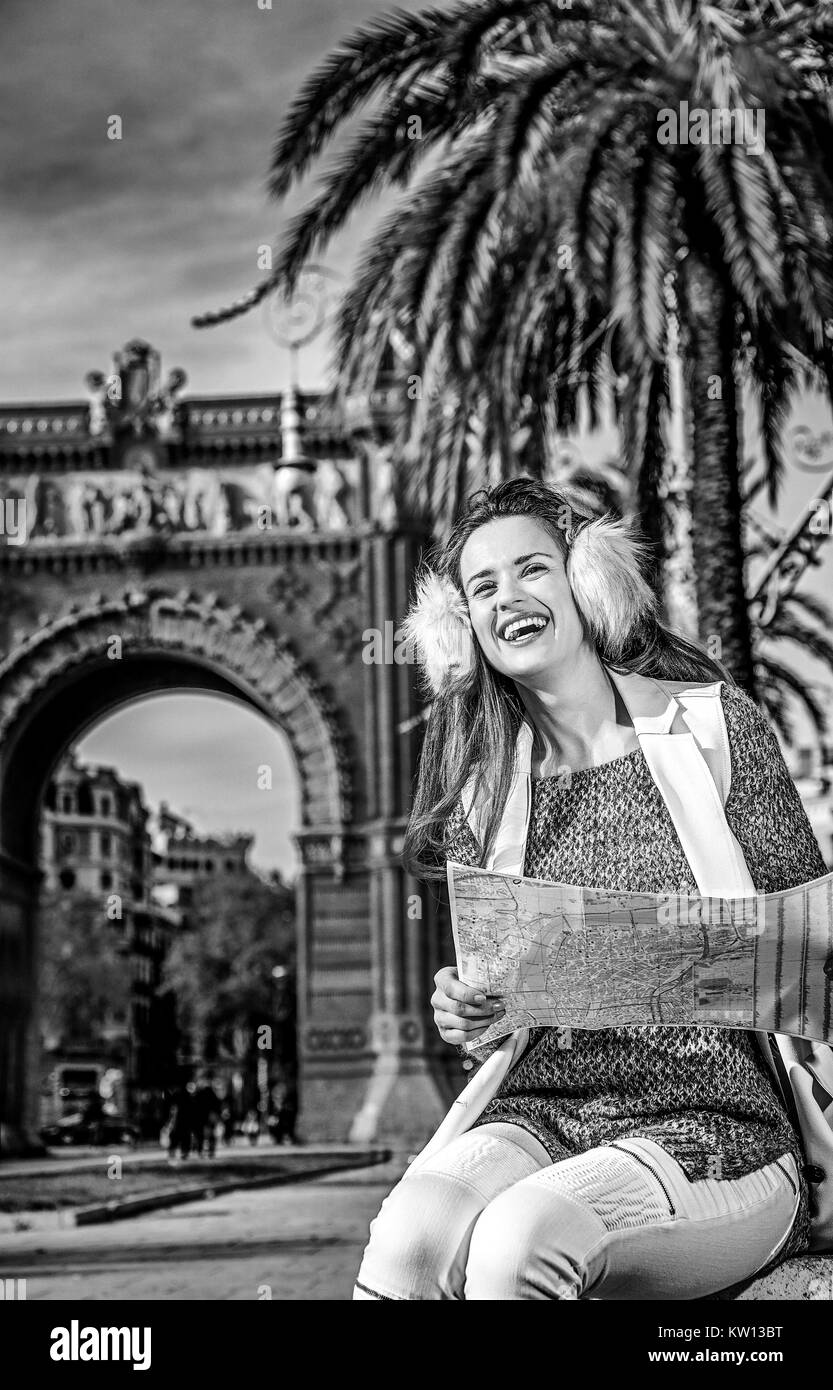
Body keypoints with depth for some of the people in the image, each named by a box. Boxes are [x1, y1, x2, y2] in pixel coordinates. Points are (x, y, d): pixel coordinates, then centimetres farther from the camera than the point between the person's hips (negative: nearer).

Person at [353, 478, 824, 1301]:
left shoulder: (711, 724, 0)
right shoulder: (482, 789, 10)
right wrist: (462, 1012, -5)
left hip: (712, 1126, -3)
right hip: (538, 1114, 3)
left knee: (518, 1236, -33)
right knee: (408, 1232, -29)